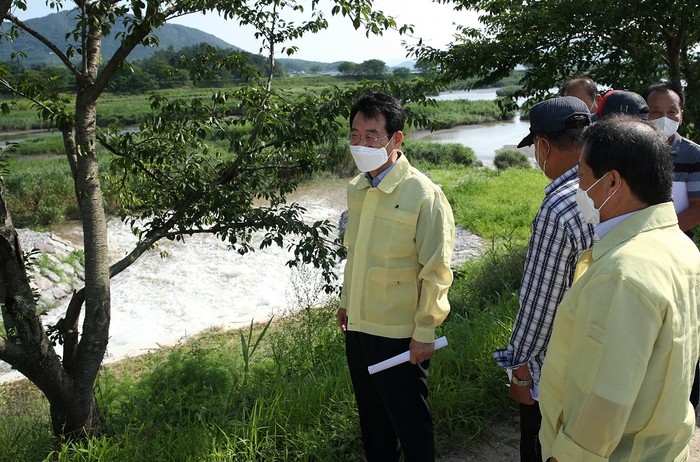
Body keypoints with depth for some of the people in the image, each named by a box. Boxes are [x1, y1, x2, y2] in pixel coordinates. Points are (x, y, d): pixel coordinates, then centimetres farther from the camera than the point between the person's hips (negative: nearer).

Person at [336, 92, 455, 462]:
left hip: (399, 334, -6)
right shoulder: (357, 188, 1)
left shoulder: (424, 196, -20)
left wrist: (424, 333, -13)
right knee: (371, 416, 23)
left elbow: (436, 273, -16)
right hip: (358, 326, 6)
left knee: (408, 419, 12)